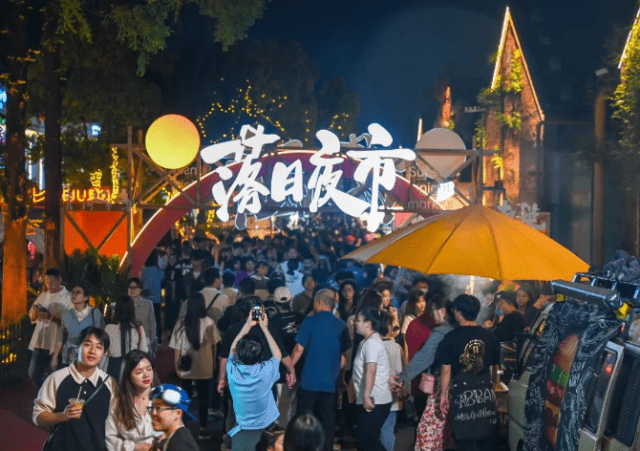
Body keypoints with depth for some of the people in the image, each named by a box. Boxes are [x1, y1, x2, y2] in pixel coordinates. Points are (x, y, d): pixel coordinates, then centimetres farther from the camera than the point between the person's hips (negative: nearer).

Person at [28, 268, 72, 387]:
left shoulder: (68, 297, -6)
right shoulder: (43, 295, 13)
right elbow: (32, 317, 17)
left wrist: (51, 317, -21)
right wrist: (35, 312, -5)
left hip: (57, 344, -6)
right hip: (39, 342, 6)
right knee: (33, 374, 12)